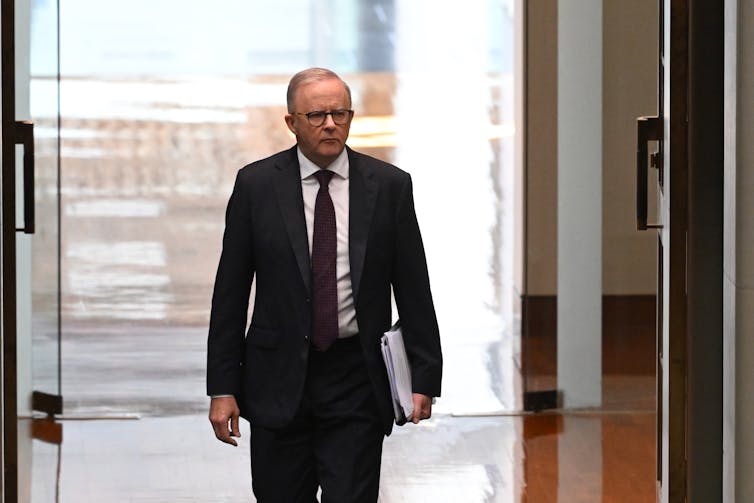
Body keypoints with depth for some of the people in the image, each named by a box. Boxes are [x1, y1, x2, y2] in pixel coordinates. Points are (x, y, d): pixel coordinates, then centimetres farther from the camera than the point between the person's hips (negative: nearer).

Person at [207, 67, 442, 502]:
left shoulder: (389, 186, 1)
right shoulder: (256, 185, 0)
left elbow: (414, 289, 3)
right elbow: (230, 293, 2)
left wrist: (425, 377, -2)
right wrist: (222, 387, -3)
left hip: (357, 384, 0)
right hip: (279, 380, 1)